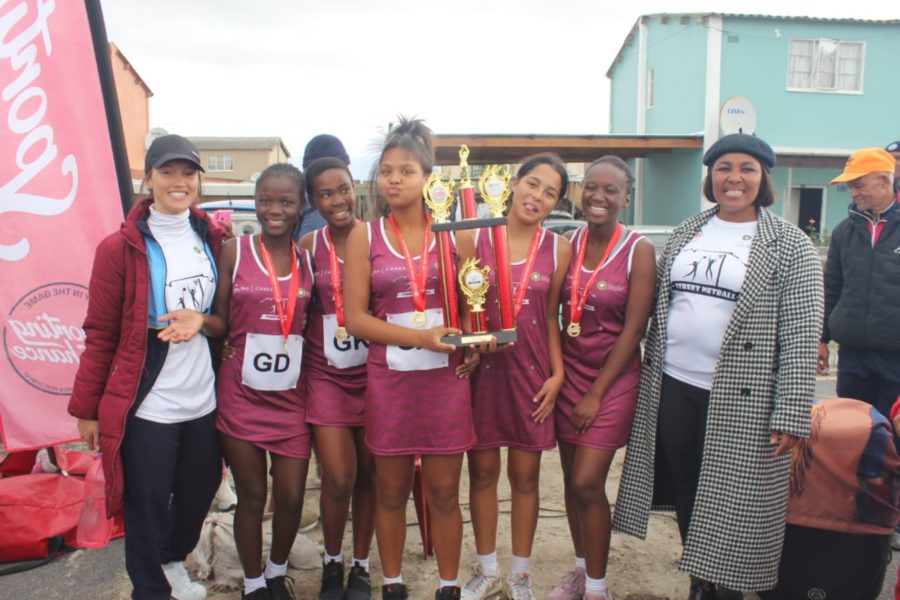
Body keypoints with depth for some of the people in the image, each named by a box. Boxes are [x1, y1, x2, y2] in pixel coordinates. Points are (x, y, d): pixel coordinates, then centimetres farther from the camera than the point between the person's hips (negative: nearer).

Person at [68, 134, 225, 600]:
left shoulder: (211, 239, 4)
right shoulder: (120, 248, -9)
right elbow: (100, 335, -6)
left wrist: (202, 318, -11)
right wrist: (86, 407, -2)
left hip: (203, 401, 5)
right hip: (145, 407, -4)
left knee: (200, 493, 20)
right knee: (147, 507, 10)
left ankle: (173, 560, 49)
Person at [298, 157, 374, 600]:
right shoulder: (309, 246, -2)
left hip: (372, 373, 1)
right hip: (326, 375, 0)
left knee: (366, 475, 10)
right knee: (338, 479, -2)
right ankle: (332, 563, 27)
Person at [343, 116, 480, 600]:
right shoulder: (365, 237, 1)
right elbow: (356, 317, -6)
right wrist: (422, 337, -17)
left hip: (446, 377, 0)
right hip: (389, 379, 0)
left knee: (444, 492, 10)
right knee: (391, 490, 13)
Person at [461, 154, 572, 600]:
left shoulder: (558, 248, 1)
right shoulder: (477, 237, -2)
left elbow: (551, 316, 4)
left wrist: (558, 374, -2)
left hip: (531, 369, 1)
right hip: (482, 366, 0)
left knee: (525, 475, 11)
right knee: (482, 471, 11)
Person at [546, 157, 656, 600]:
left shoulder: (638, 250, -10)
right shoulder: (568, 243, 0)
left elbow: (633, 329, -11)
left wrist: (597, 393, -11)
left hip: (613, 377, -4)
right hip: (568, 371, 4)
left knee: (587, 484, -5)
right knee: (571, 479, 11)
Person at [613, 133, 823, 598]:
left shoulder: (789, 245, -5)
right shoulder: (685, 233, 9)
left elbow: (801, 335, -9)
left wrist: (791, 414, -14)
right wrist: (649, 375, 11)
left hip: (740, 400, -4)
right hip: (671, 387, 5)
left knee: (728, 506, 6)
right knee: (686, 497, 14)